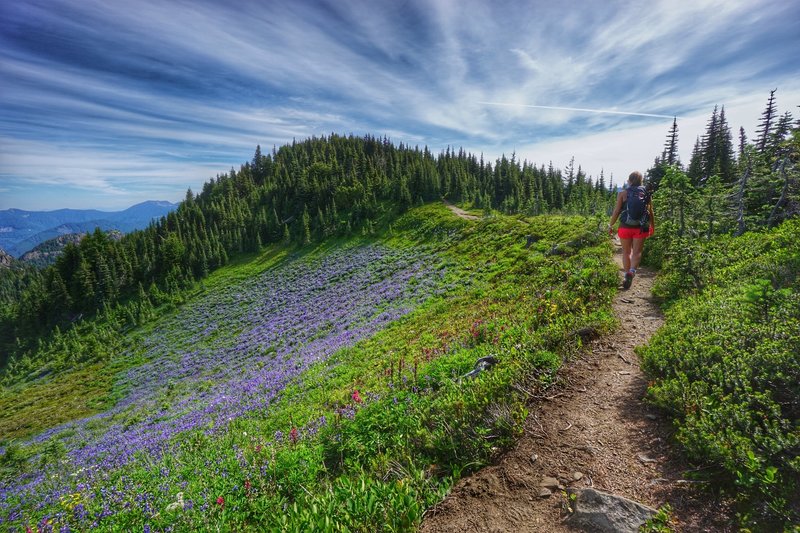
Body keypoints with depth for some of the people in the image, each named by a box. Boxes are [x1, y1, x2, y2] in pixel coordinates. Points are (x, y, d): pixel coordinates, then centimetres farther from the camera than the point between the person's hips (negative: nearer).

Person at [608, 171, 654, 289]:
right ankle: (631, 272, -20)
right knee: (637, 251, 3)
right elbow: (650, 212, 7)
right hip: (640, 227, 1)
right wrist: (653, 226, 20)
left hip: (625, 226, -1)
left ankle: (627, 274, 14)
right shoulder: (646, 193, 4)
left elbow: (616, 211, -5)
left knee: (626, 252, 11)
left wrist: (611, 225, 4)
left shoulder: (623, 193, -2)